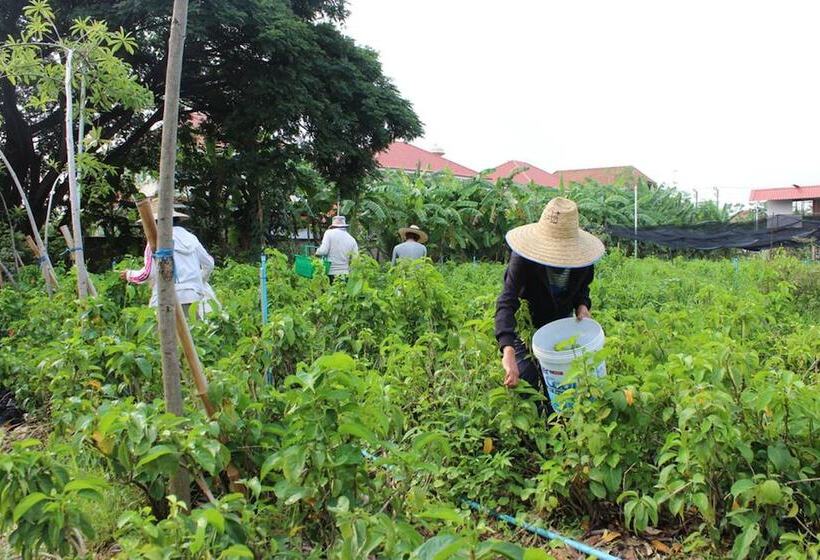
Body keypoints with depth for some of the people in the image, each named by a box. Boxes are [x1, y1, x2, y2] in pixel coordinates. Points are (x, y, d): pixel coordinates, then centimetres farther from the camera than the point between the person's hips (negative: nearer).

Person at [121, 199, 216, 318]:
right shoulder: (190, 237, 13)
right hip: (194, 296, 6)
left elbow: (148, 273, -7)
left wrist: (129, 275, 13)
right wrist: (200, 282, 33)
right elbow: (209, 264, 17)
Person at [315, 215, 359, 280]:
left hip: (330, 273, -3)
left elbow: (323, 251, -13)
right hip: (345, 274, 3)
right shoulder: (352, 239, 5)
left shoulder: (329, 233, -4)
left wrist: (317, 252, 8)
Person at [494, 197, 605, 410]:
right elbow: (506, 304, -44)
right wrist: (508, 351, -57)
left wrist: (582, 305, -19)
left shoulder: (581, 258, -19)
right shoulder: (523, 258, -34)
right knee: (527, 380, -11)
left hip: (561, 320, 4)